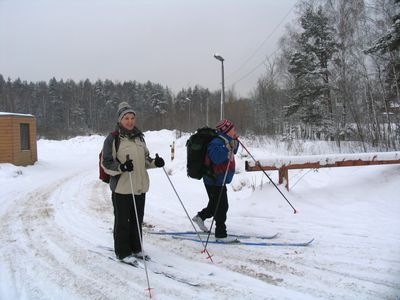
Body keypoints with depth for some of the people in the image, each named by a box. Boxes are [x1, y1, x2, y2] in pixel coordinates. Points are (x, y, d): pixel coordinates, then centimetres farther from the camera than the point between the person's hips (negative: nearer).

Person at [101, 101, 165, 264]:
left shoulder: (139, 137, 12)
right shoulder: (113, 139, -7)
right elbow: (107, 163, -9)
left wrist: (154, 162, 2)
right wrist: (121, 167, -28)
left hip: (140, 186, 6)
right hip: (122, 187, -6)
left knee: (137, 220, 15)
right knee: (123, 221, 4)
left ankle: (135, 248, 30)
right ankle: (123, 252, 18)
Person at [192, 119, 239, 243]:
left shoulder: (226, 141, 10)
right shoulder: (217, 142, -22)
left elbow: (232, 152, 26)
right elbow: (216, 158, -37)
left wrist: (235, 141, 12)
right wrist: (228, 147, -36)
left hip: (219, 181, 10)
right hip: (215, 181, -10)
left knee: (216, 204, 23)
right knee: (222, 207, -4)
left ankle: (200, 216, 42)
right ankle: (221, 234, 4)